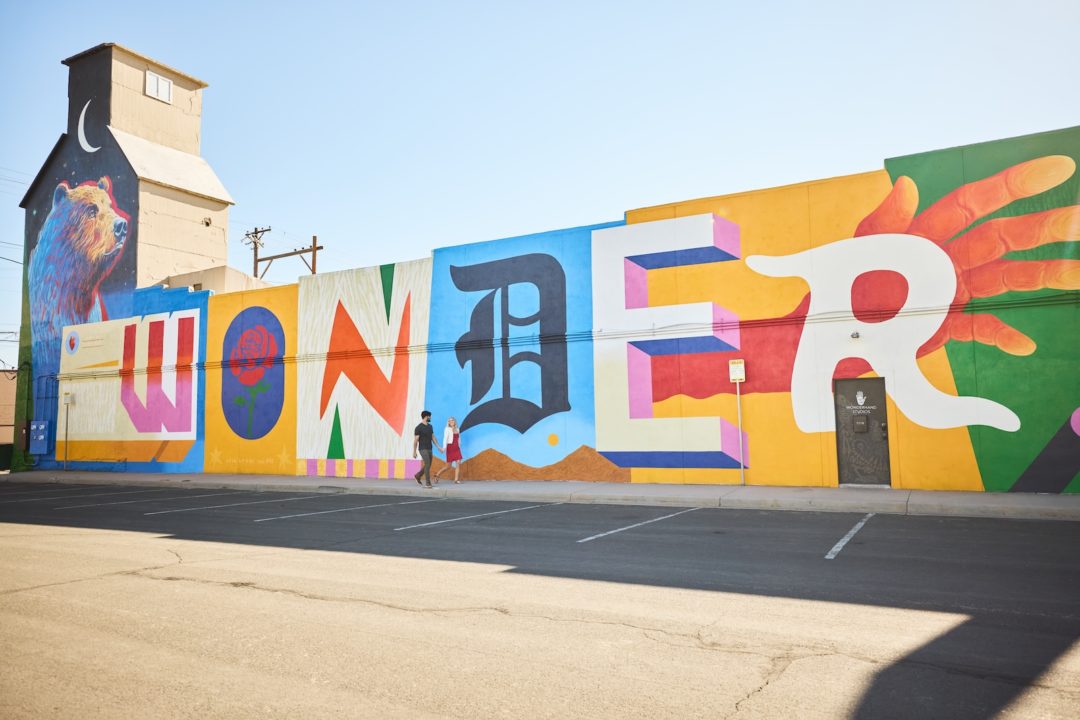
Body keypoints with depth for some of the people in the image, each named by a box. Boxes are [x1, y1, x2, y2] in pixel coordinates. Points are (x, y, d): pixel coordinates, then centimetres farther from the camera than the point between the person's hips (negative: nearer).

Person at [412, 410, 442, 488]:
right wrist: (414, 452, -9)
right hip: (423, 449, -8)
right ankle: (428, 483, -13)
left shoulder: (430, 426, 11)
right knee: (427, 464, -16)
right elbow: (415, 440, -10)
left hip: (429, 449, 8)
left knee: (428, 465, 11)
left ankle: (417, 476, 31)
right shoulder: (418, 428, -12)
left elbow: (433, 437, 14)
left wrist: (438, 447, 6)